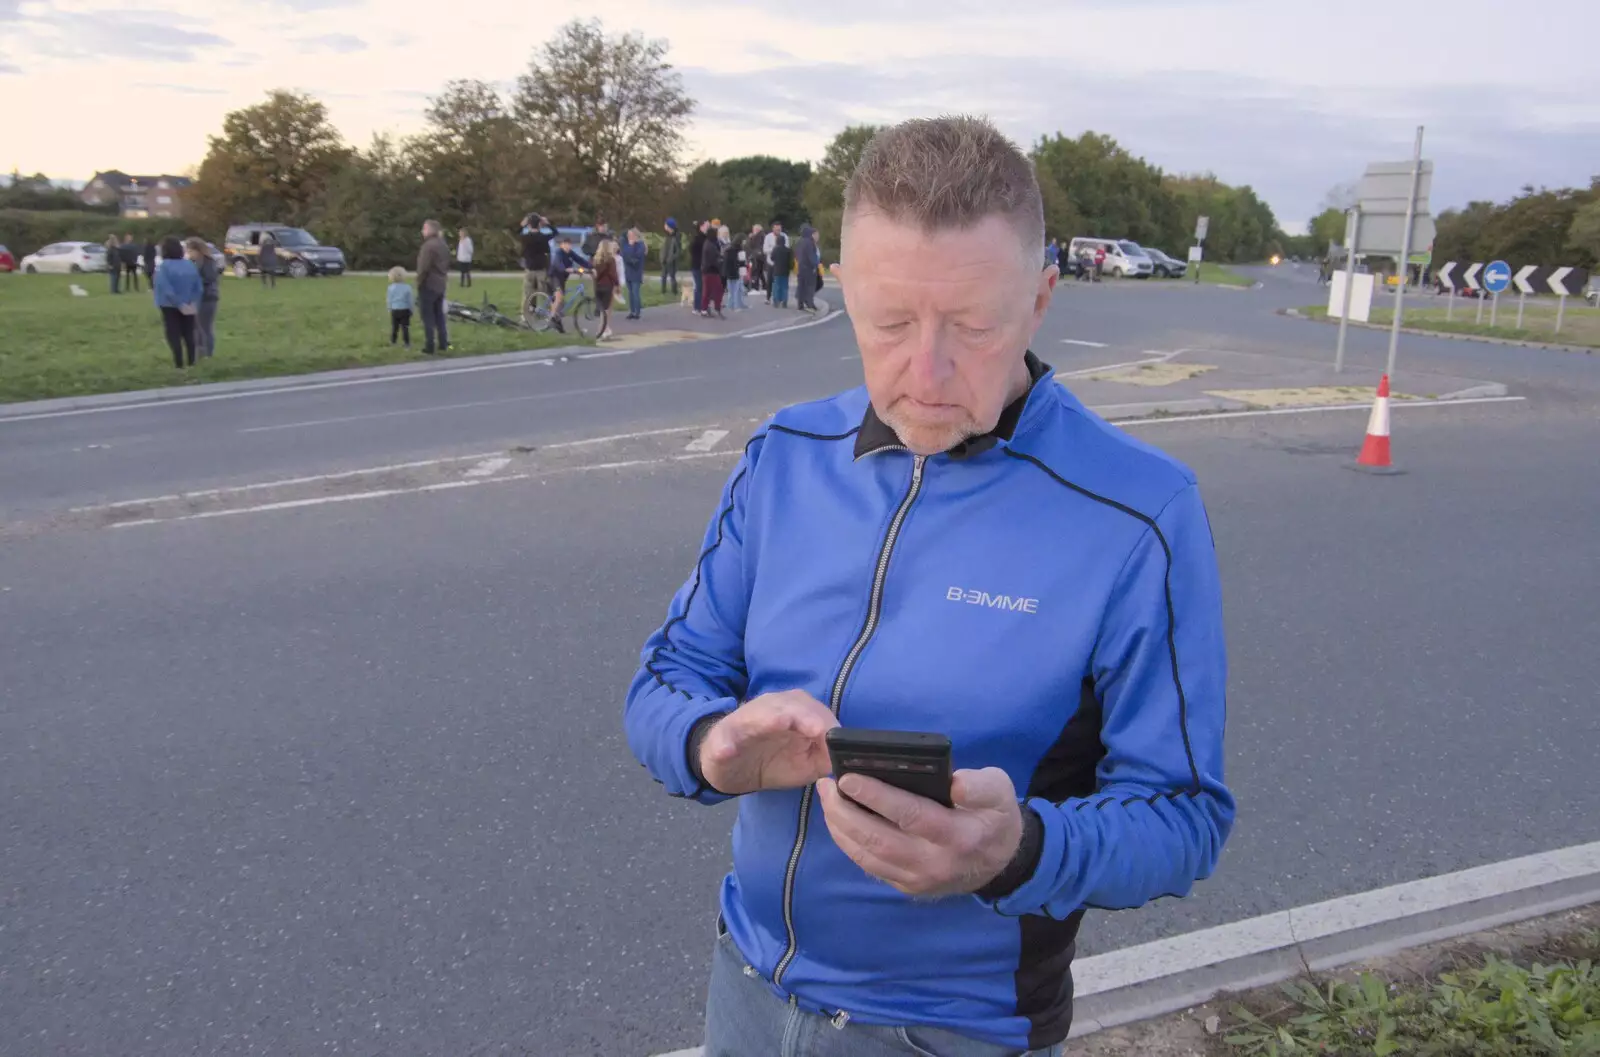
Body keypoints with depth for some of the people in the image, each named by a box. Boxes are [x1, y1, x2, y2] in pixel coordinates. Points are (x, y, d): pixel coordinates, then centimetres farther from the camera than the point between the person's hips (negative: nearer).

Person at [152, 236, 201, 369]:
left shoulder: (164, 266, -17)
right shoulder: (190, 265, 1)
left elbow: (167, 289, -24)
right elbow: (199, 288, -1)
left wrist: (180, 304, -20)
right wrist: (194, 303, -6)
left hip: (170, 306, -5)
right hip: (188, 306, 5)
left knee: (174, 336, 4)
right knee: (188, 334, 15)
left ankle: (179, 364, 4)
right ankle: (191, 362, 20)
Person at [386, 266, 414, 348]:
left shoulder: (391, 288, -3)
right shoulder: (407, 288, -6)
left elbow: (389, 300, 3)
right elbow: (410, 300, -2)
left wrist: (390, 309, 17)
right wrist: (411, 309, 10)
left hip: (394, 310, 2)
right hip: (405, 310, -1)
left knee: (394, 326, 13)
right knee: (405, 327, -1)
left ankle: (392, 341, 21)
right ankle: (407, 343, -4)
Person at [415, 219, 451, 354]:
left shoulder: (428, 245, -18)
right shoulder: (444, 245, 12)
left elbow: (424, 267, -21)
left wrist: (419, 282, -11)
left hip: (428, 285, -9)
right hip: (440, 285, 9)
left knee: (428, 317, -4)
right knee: (439, 315, 14)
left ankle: (429, 347, -3)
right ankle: (443, 344, 17)